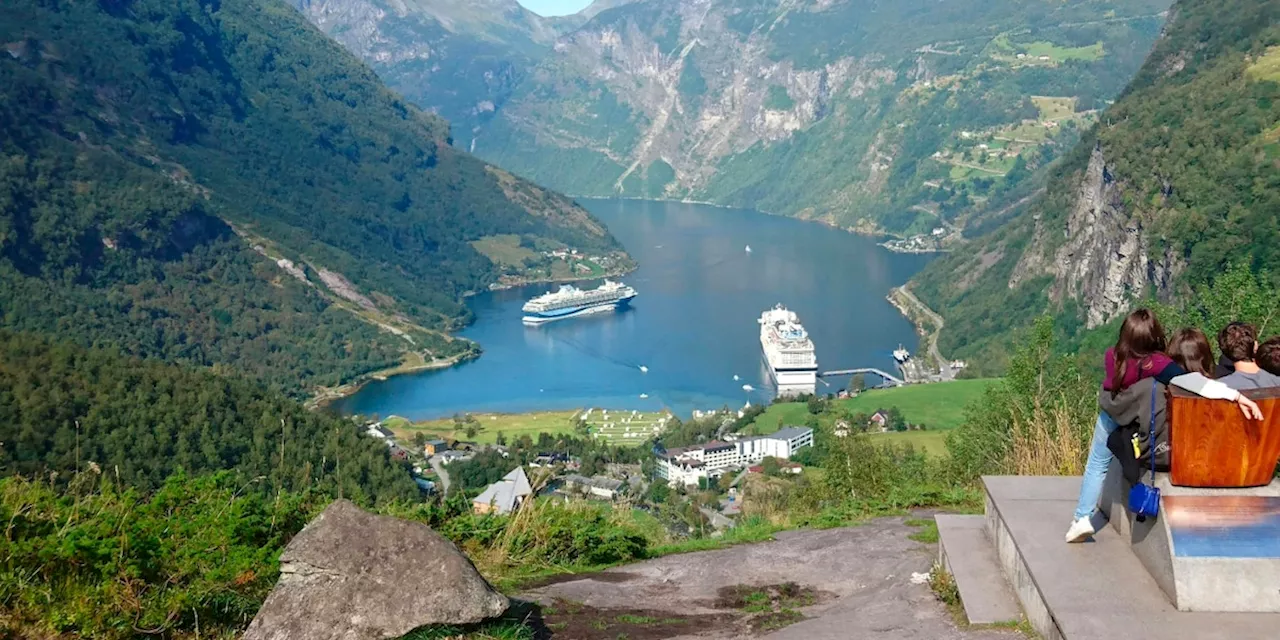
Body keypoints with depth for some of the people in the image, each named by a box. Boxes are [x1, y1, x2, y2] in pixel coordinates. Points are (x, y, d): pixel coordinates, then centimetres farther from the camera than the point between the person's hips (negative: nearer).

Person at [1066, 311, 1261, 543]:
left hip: (1111, 417, 0)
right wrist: (1236, 395, -55)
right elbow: (1189, 380, -50)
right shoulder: (1155, 363, -35)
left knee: (1097, 464, 19)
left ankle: (1082, 518, 17)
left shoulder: (1112, 356, -27)